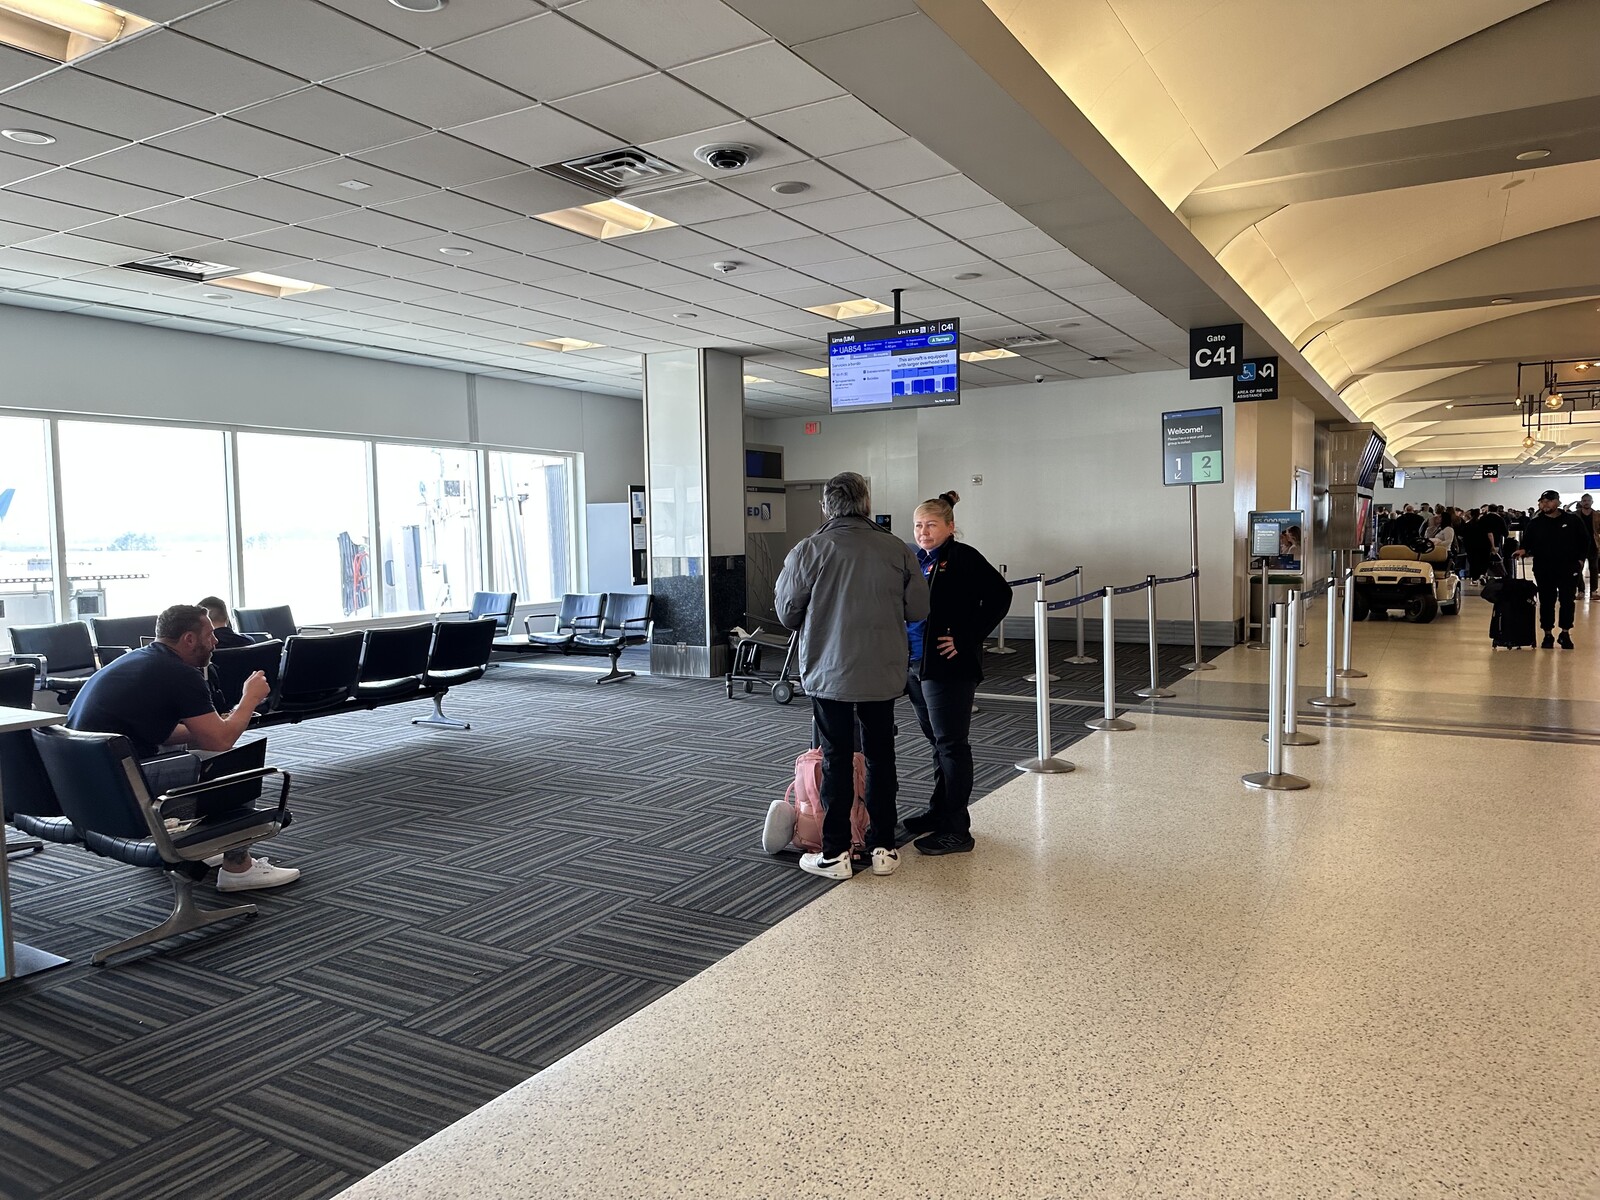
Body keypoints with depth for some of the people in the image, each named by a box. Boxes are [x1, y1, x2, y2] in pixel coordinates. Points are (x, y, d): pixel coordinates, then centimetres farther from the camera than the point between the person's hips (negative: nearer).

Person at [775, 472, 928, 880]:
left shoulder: (809, 550, -10)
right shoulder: (898, 550, -4)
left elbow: (787, 613, -2)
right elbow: (918, 610, 1)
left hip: (828, 673, -2)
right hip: (883, 674, 2)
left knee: (836, 760, 7)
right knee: (881, 757, 13)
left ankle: (834, 854, 12)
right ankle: (884, 849, 20)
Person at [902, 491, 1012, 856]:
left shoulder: (964, 558, -10)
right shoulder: (915, 560, 13)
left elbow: (1000, 594, -15)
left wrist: (967, 638, -14)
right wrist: (903, 656, 12)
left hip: (949, 668, -8)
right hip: (914, 666, 8)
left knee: (951, 745, -3)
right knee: (937, 743, 18)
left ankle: (956, 829, 4)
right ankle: (939, 812, 31)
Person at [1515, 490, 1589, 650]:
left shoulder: (1572, 520, 2)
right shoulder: (1535, 523, 4)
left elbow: (1584, 541, 6)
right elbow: (1527, 542, 3)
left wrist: (1580, 559, -1)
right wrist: (1524, 550, -19)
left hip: (1568, 569, 0)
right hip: (1544, 570, 0)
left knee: (1568, 601, 4)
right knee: (1546, 602, 4)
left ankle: (1565, 634, 15)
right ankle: (1548, 634, 12)